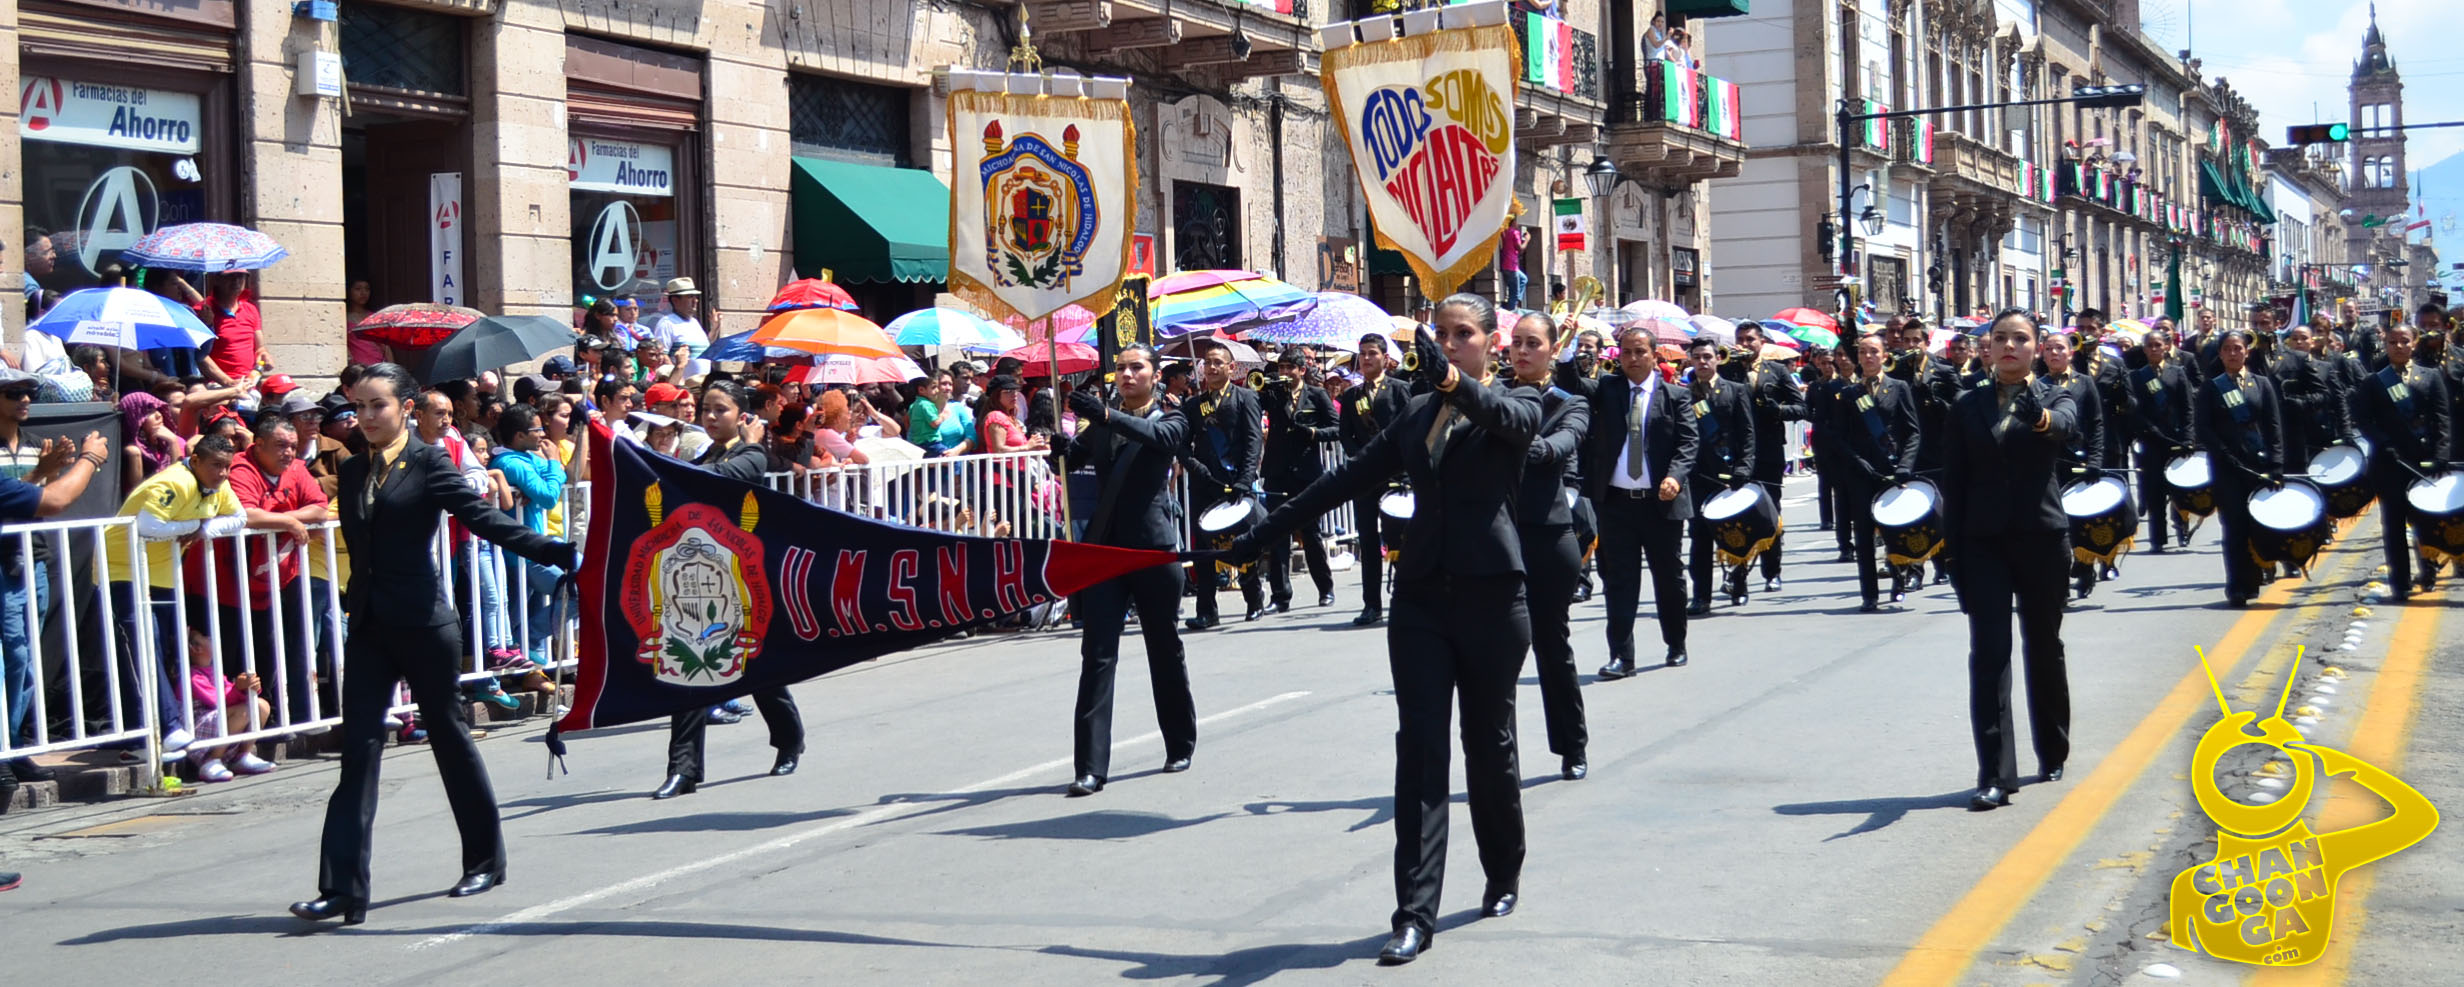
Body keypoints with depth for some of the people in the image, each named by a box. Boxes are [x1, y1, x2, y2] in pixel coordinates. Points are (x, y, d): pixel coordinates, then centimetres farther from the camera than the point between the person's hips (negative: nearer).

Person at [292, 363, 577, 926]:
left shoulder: (428, 463, -4)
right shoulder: (353, 471, 12)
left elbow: (484, 519, -12)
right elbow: (358, 543, 16)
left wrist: (557, 553, -23)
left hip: (422, 624, -5)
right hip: (369, 626, 5)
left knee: (450, 736, 6)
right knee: (359, 749, -2)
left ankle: (486, 861, 23)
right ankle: (342, 889, -4)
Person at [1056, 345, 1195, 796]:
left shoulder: (1170, 420, 2)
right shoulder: (1101, 424, 16)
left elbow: (1157, 436, -21)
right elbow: (1073, 455, 3)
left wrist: (1106, 415, -36)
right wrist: (1059, 447, -21)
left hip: (1153, 547, -3)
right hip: (1105, 547, 3)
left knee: (1165, 650, 11)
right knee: (1097, 655, -6)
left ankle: (1180, 746, 30)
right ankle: (1091, 767, -8)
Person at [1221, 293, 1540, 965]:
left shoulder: (1516, 406, 1)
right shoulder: (1417, 415, 15)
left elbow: (1508, 415, -24)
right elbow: (1347, 480, 17)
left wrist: (1452, 379, -46)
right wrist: (1260, 537, 14)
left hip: (1491, 595, -3)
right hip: (1421, 597, 3)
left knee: (1490, 746, 9)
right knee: (1420, 750, -5)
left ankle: (1504, 878, 31)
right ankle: (1415, 914, -9)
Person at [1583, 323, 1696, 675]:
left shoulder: (1674, 395, 2)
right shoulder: (1605, 390, 6)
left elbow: (1688, 443, -3)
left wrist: (1676, 476, -20)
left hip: (1661, 501, -1)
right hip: (1616, 501, 1)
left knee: (1669, 578, 13)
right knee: (1619, 581, 0)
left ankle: (1676, 645, 31)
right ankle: (1621, 655, 2)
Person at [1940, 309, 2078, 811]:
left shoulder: (2056, 397, 3)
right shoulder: (1967, 407, 7)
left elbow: (2064, 426, -23)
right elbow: (1954, 482, 6)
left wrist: (2043, 419, -47)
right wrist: (1954, 552, 0)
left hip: (2041, 537, 0)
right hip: (1984, 541, 0)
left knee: (2045, 648, 12)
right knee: (1988, 653, -8)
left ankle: (2053, 755, 31)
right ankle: (1994, 775, -10)